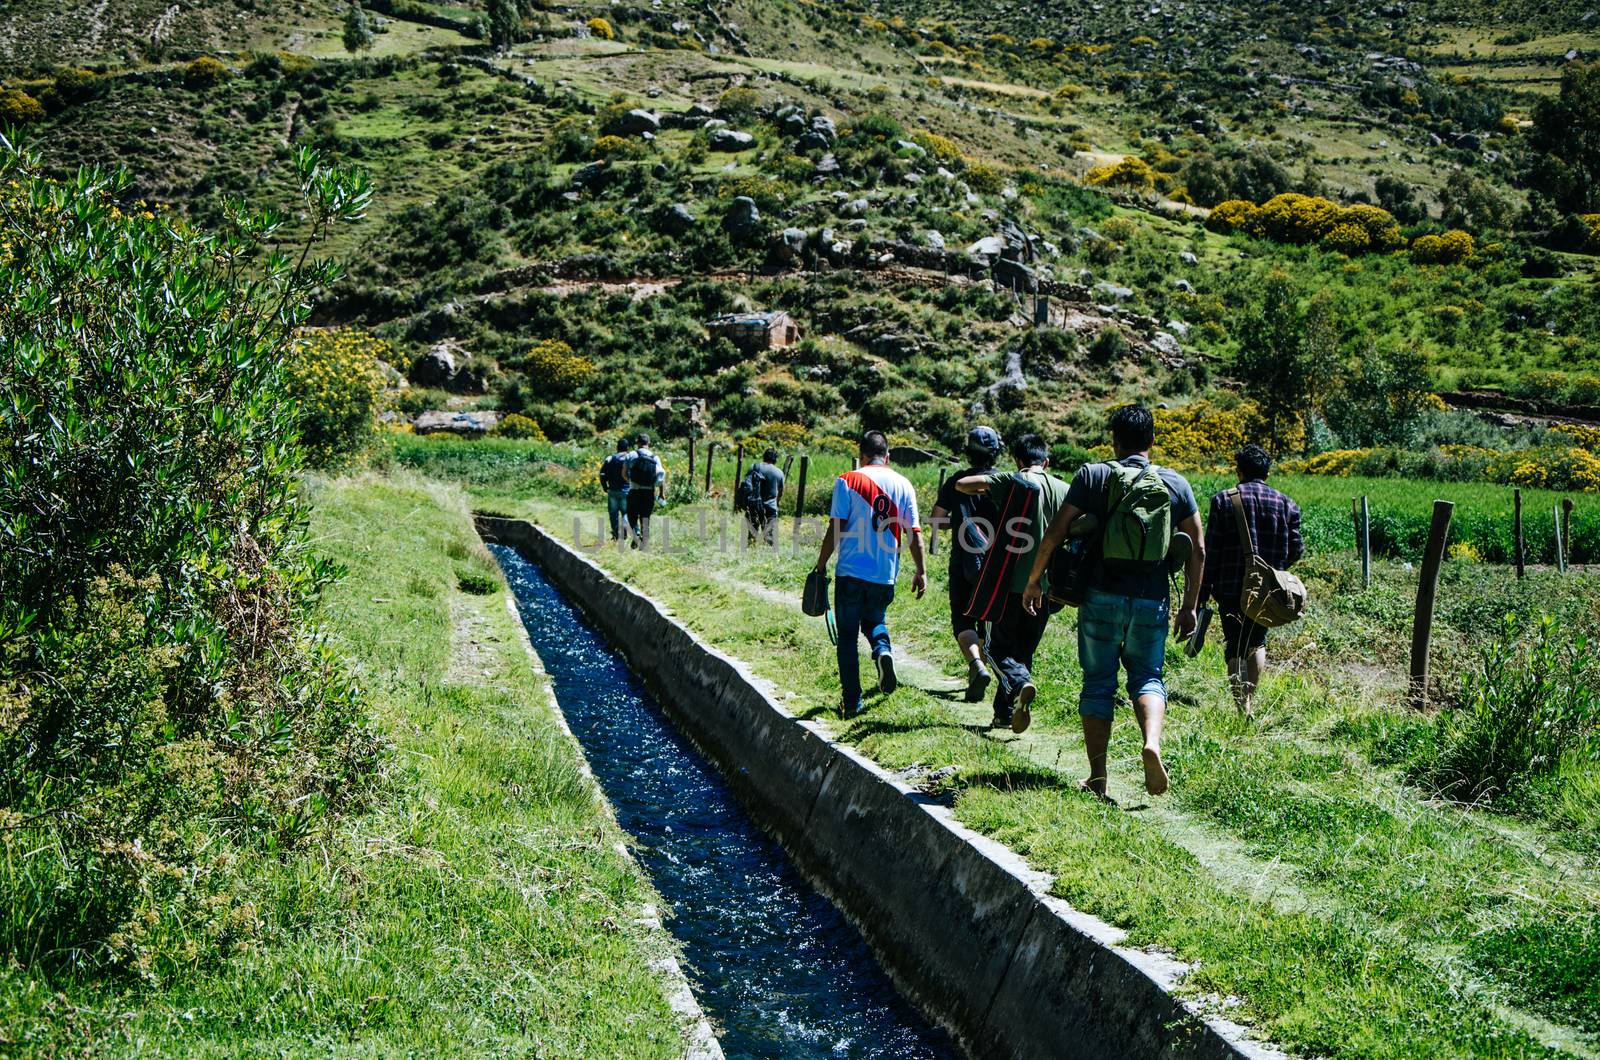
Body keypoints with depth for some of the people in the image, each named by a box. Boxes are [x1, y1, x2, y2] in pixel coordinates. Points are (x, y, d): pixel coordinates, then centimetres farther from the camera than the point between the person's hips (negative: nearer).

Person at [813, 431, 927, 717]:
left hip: (851, 572, -3)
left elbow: (835, 529, -7)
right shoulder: (903, 485, 5)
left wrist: (821, 566, 1)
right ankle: (883, 651, -7)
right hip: (885, 575, 3)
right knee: (874, 620, 25)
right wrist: (921, 571, 10)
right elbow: (914, 533, 3)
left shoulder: (847, 481, -3)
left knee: (847, 635, 8)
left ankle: (851, 701, 5)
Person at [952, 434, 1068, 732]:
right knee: (1024, 650, 15)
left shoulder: (1011, 483, -7)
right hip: (1045, 586, 4)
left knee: (1000, 646, 5)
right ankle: (1004, 713, 16)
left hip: (1013, 583, -4)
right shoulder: (1064, 490, 5)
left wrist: (985, 490, 9)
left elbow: (961, 484, -11)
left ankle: (1020, 683, -23)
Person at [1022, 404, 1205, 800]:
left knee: (1098, 682, 9)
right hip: (1152, 601, 1)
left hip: (1103, 596, -1)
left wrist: (1034, 581, 7)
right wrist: (1190, 605, 14)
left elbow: (1055, 534, -4)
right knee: (1147, 676, 14)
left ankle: (1097, 777, 6)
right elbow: (1197, 550, 7)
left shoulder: (1093, 476, 0)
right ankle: (1152, 743, -15)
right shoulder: (1176, 484, 7)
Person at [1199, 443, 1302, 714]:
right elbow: (1296, 549, 3)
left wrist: (1203, 591, -1)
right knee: (1257, 642, 22)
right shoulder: (1286, 504, 3)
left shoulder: (1224, 500, -3)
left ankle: (1242, 709, -2)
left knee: (1235, 649, 4)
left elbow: (1210, 551, -5)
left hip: (1232, 589, -2)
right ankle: (1249, 697, 18)